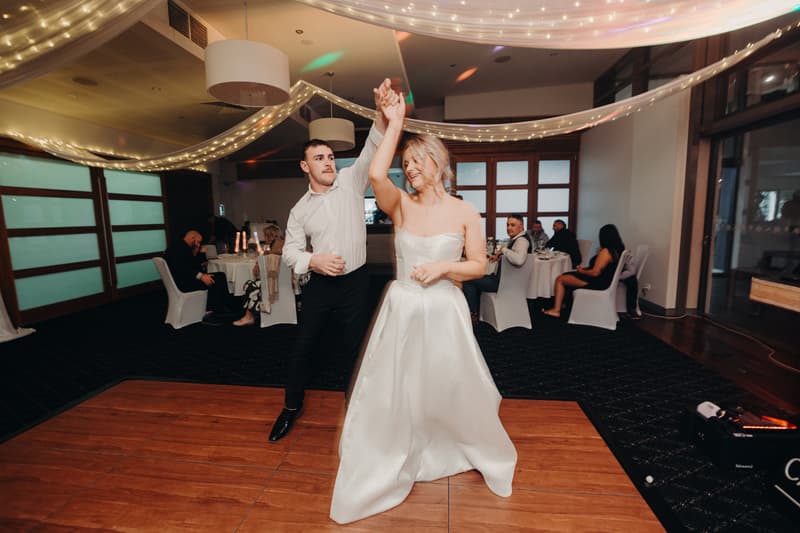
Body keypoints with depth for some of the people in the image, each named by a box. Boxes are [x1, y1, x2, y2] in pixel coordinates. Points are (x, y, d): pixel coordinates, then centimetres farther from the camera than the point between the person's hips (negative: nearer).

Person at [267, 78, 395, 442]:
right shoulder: (300, 209, 4)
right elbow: (290, 251, 2)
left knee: (356, 347, 9)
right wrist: (313, 261, -18)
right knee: (302, 347, 12)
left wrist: (383, 115, -32)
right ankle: (292, 406, 36)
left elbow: (372, 150, -16)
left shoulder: (351, 181, -1)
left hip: (355, 282, -2)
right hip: (319, 285, 2)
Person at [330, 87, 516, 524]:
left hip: (443, 313, -1)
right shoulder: (400, 205, -2)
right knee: (392, 395, 12)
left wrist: (444, 267, -17)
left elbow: (480, 266, -1)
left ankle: (485, 457, 49)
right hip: (402, 311, 2)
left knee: (452, 391, 16)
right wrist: (395, 124, -13)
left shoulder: (464, 212, -5)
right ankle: (385, 470, 39)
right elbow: (375, 175, -22)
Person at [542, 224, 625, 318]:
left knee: (560, 279, -5)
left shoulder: (606, 251, -23)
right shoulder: (617, 250, 7)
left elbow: (595, 273, -27)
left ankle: (556, 309, 0)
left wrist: (581, 271, -8)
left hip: (598, 283, -11)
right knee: (566, 276, 17)